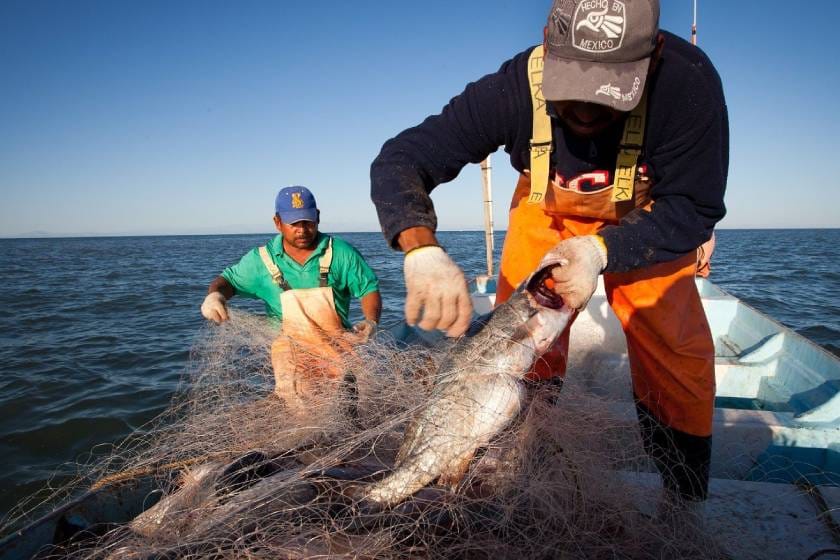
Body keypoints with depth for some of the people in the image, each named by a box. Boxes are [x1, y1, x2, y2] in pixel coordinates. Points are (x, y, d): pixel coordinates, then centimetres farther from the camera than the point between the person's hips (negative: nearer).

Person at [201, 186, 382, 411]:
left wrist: (371, 321, -15)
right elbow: (229, 280, 16)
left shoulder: (341, 253, 0)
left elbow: (369, 289, 4)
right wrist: (215, 294, -8)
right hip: (290, 350, 0)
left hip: (338, 348, 0)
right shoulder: (262, 260, 3)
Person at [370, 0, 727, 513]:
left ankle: (686, 500, 11)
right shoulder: (514, 88, -33)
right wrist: (422, 251, -50)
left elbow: (692, 208, -25)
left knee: (677, 351, -13)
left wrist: (602, 249, -42)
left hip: (644, 219, 0)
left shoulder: (688, 81, -34)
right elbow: (398, 161, -31)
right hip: (547, 213, 1)